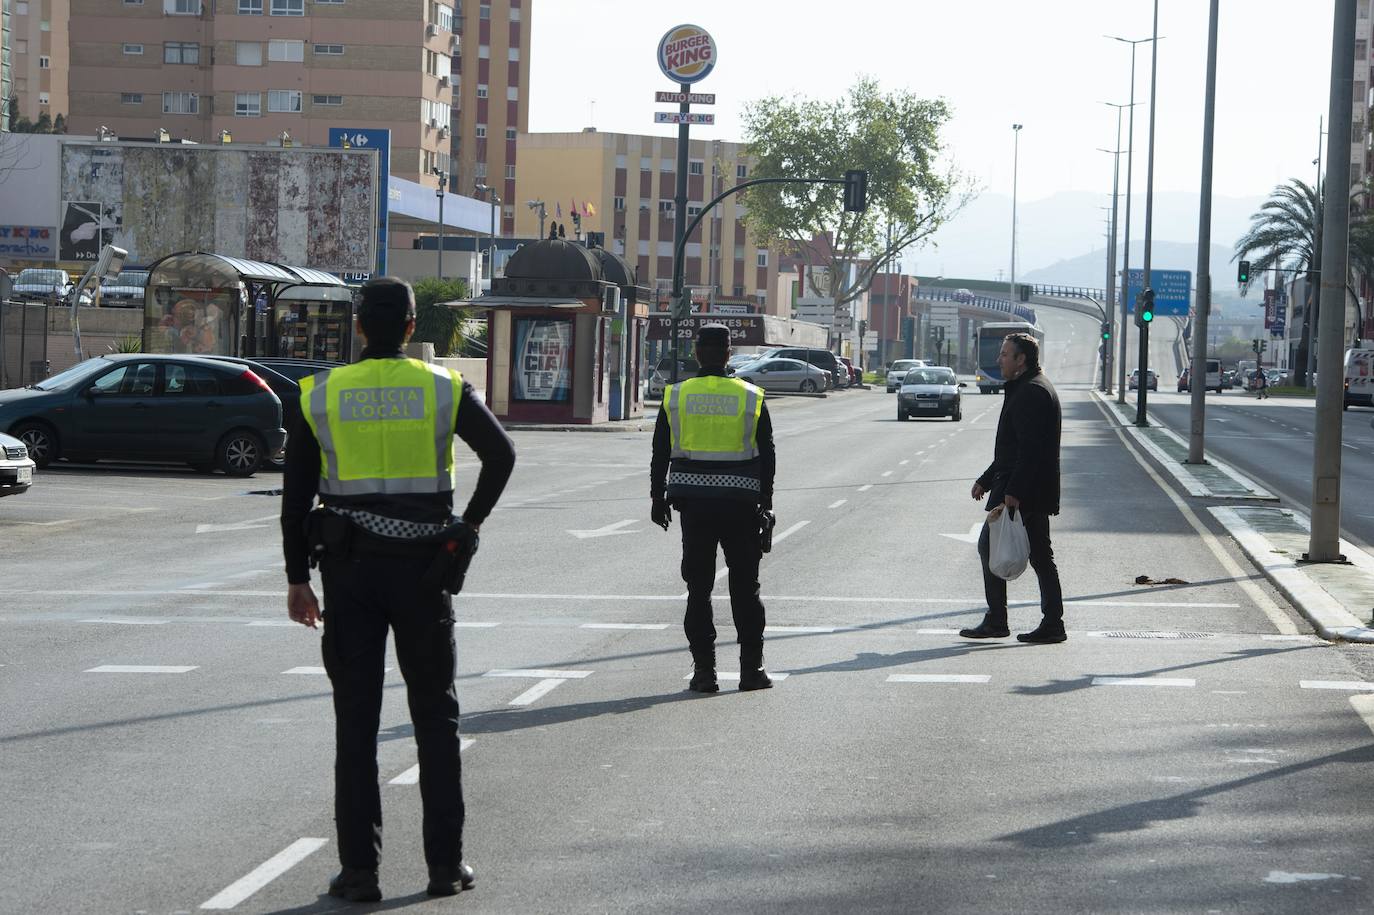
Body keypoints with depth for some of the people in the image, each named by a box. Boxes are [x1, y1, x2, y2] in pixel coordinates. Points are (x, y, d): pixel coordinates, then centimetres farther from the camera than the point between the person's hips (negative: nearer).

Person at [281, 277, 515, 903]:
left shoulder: (321, 395, 1)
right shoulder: (444, 389, -1)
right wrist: (472, 522, 0)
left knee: (355, 721, 4)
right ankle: (445, 863, 9)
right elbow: (501, 454, -13)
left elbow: (296, 493, 0)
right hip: (424, 568, 0)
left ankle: (359, 869, 2)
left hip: (349, 570, 0)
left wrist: (298, 579, 4)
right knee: (435, 716, 9)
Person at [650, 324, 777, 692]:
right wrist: (765, 505, 9)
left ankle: (704, 670, 1)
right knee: (745, 588, 8)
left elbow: (660, 454, 4)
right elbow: (766, 458, 3)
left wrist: (658, 499, 11)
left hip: (694, 502, 0)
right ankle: (751, 669, 8)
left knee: (698, 588, 5)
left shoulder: (675, 397, 1)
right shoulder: (751, 398, 0)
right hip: (740, 503, 0)